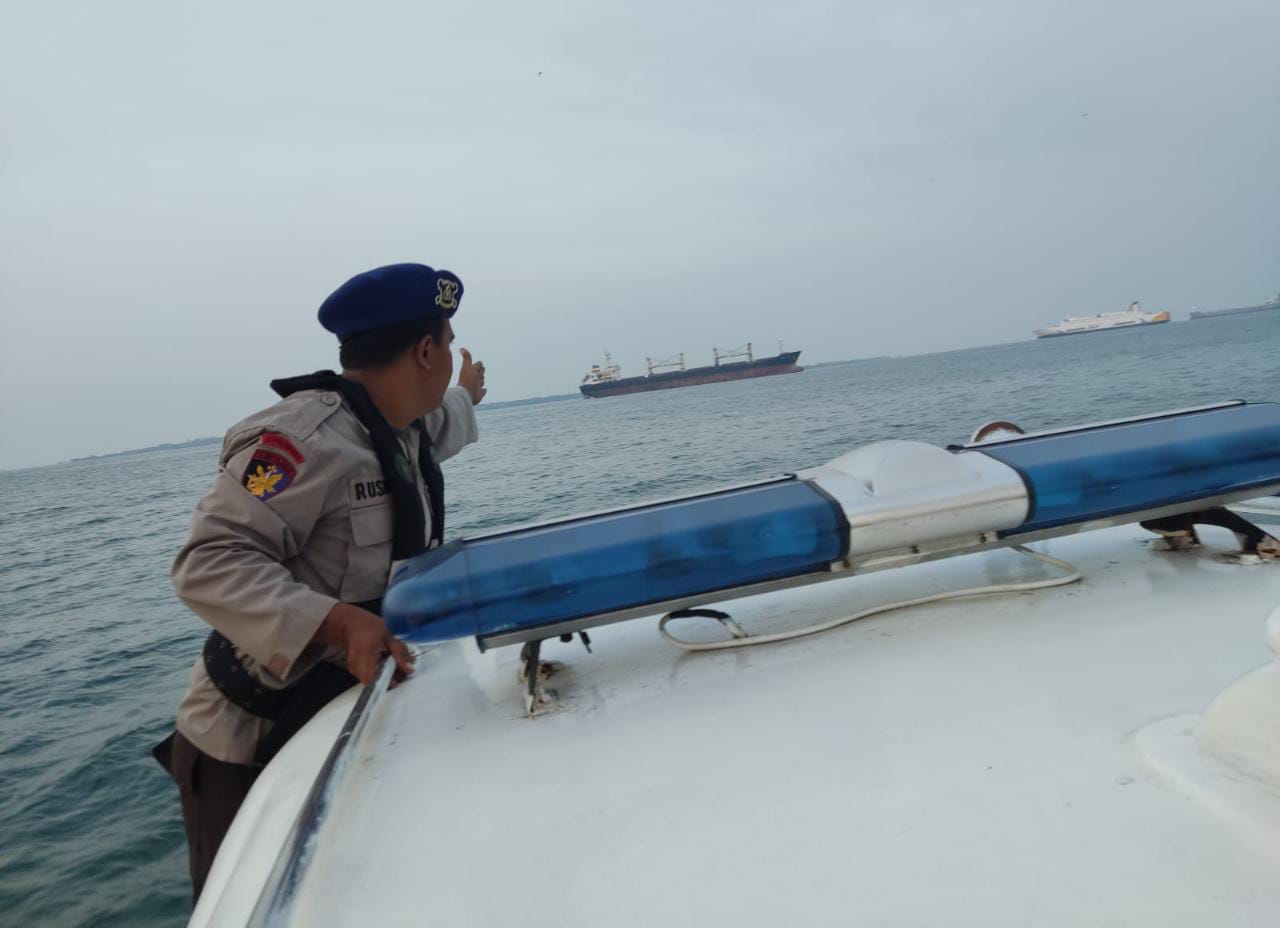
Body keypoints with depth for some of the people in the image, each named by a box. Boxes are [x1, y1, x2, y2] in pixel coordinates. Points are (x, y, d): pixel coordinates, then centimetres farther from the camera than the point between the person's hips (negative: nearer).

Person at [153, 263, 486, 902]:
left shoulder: (407, 431, 4)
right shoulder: (305, 437, -25)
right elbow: (209, 563, -29)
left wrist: (465, 397, 51)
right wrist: (338, 622, -40)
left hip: (343, 725, 8)